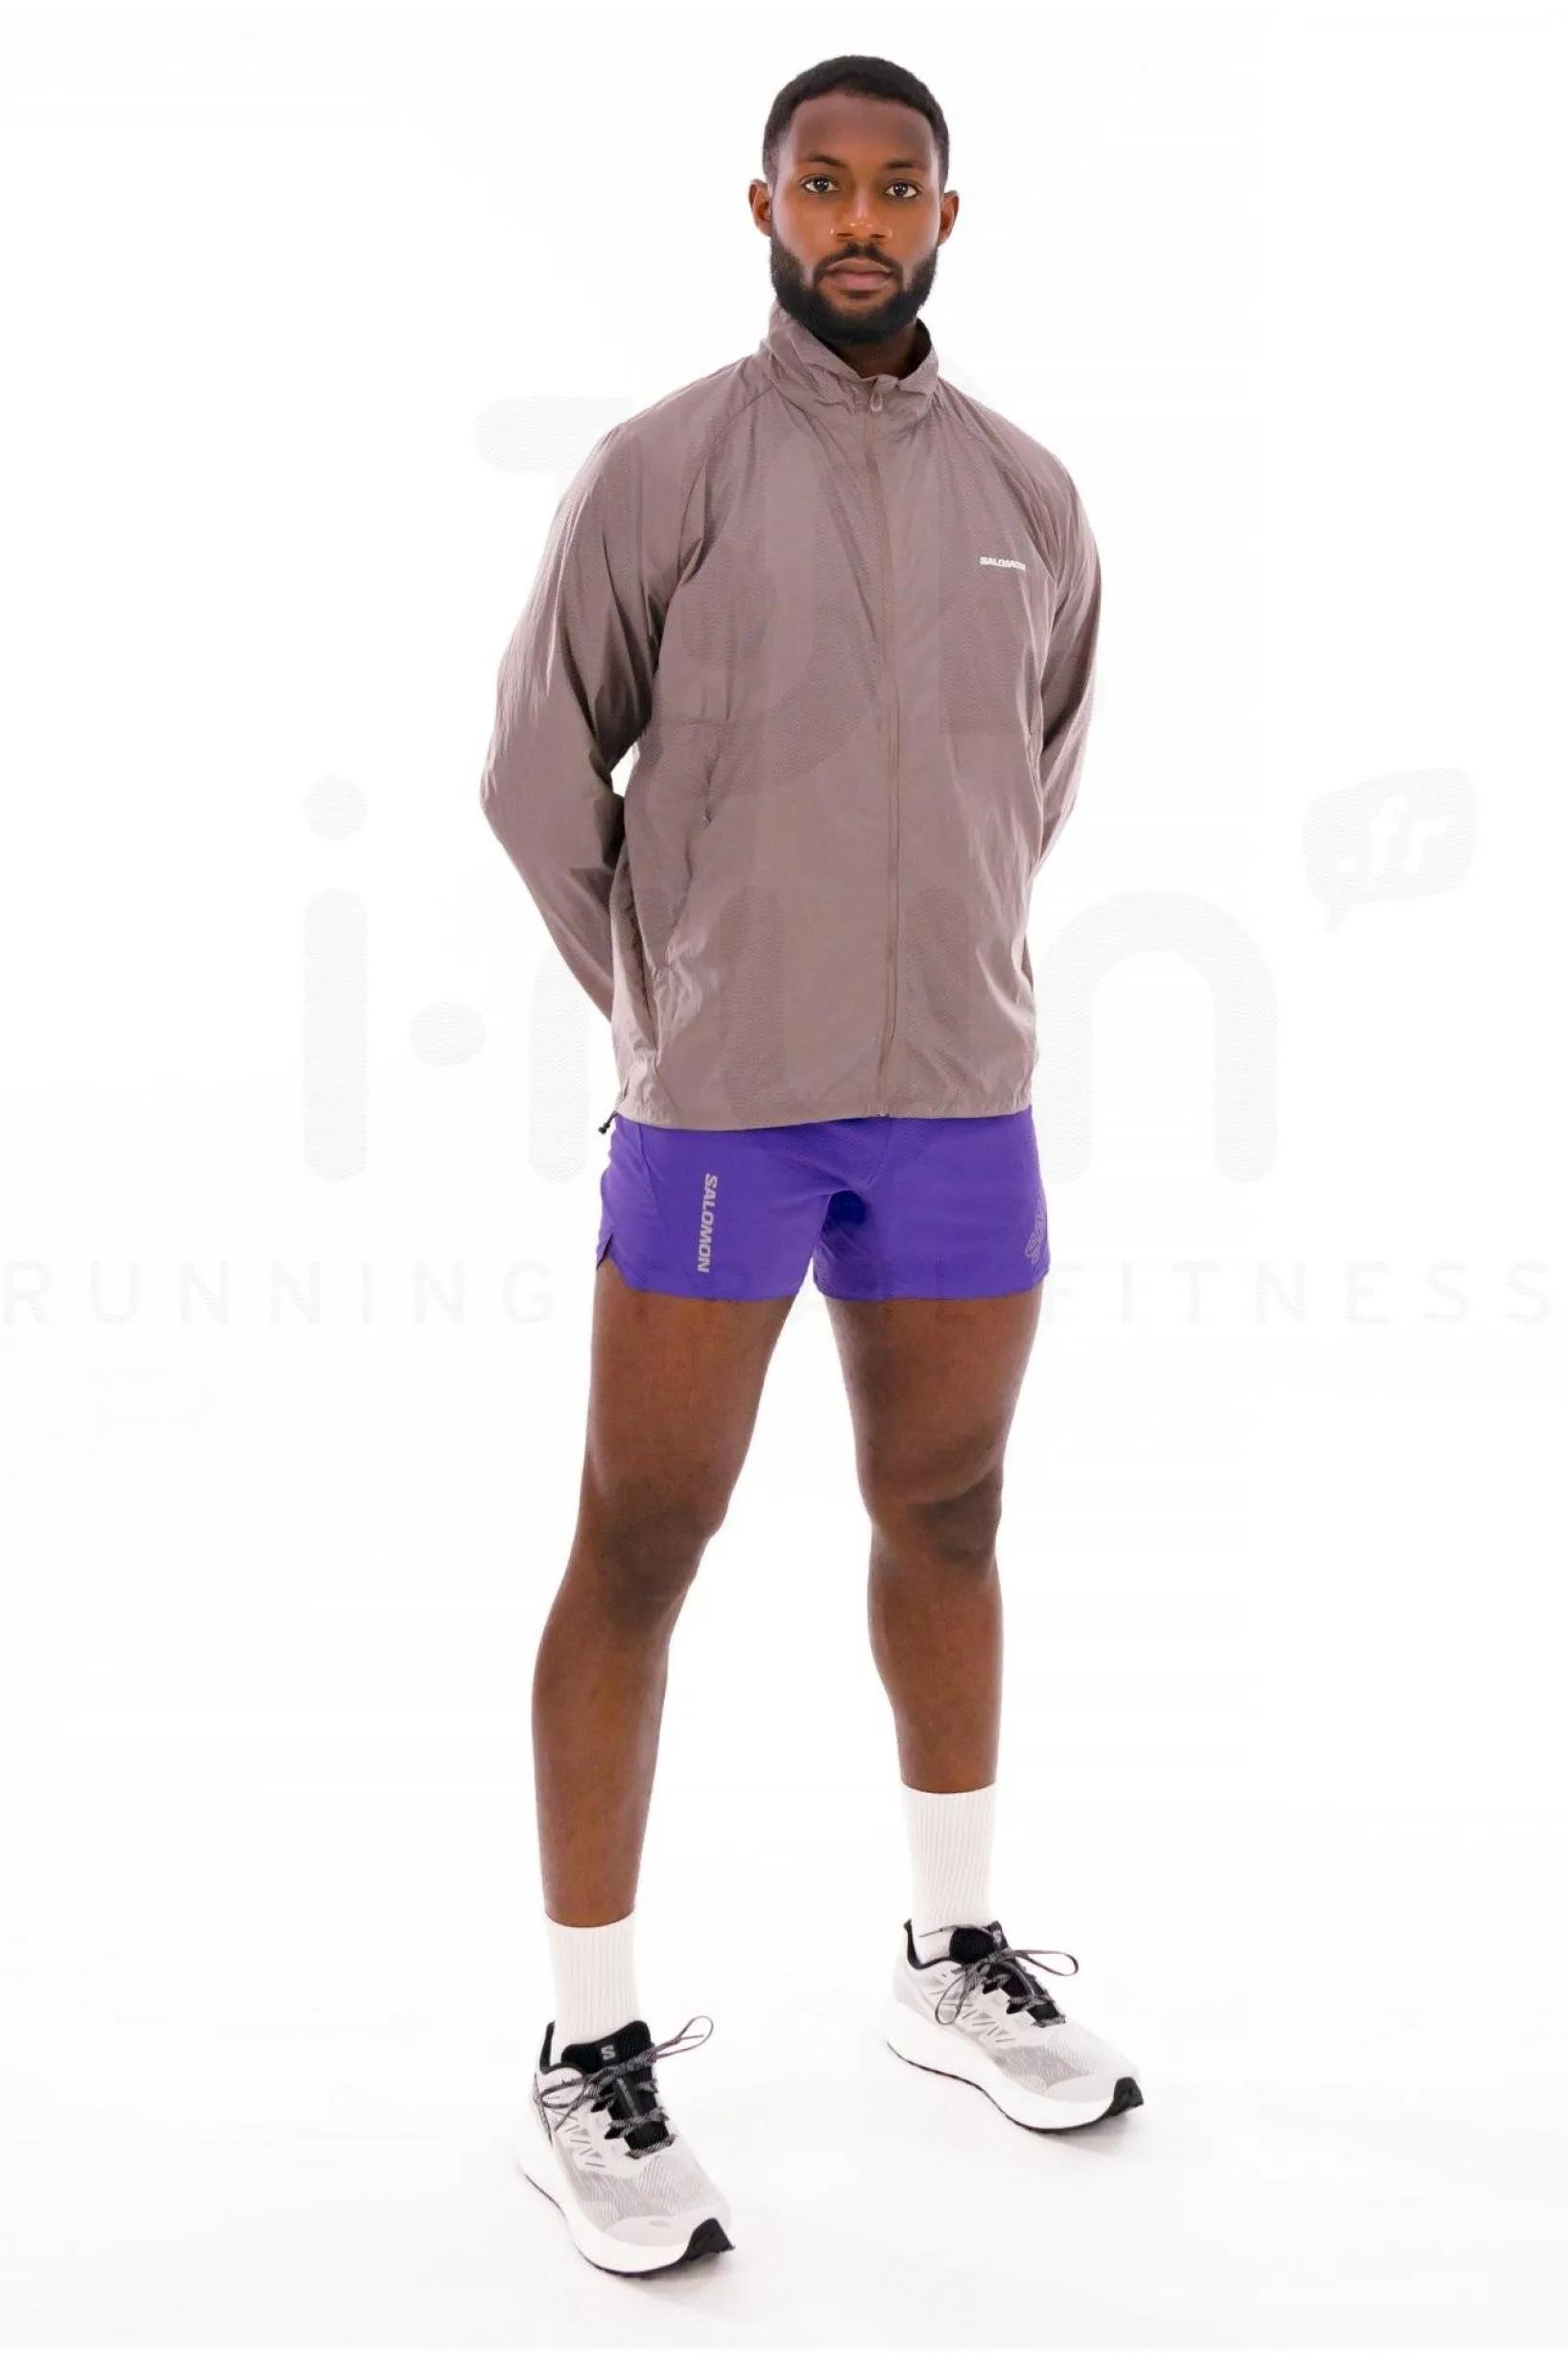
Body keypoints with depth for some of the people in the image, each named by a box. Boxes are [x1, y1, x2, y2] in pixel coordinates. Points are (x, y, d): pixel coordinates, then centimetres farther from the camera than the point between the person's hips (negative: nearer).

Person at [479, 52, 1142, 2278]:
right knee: (640, 1550, 0)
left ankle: (956, 1958, 32)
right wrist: (672, 1009, 5)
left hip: (963, 1100, 5)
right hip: (717, 1100, -4)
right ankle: (591, 2058, 13)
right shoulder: (661, 466, -3)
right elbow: (541, 774, 2)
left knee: (946, 1520, 14)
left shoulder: (1030, 491, 9)